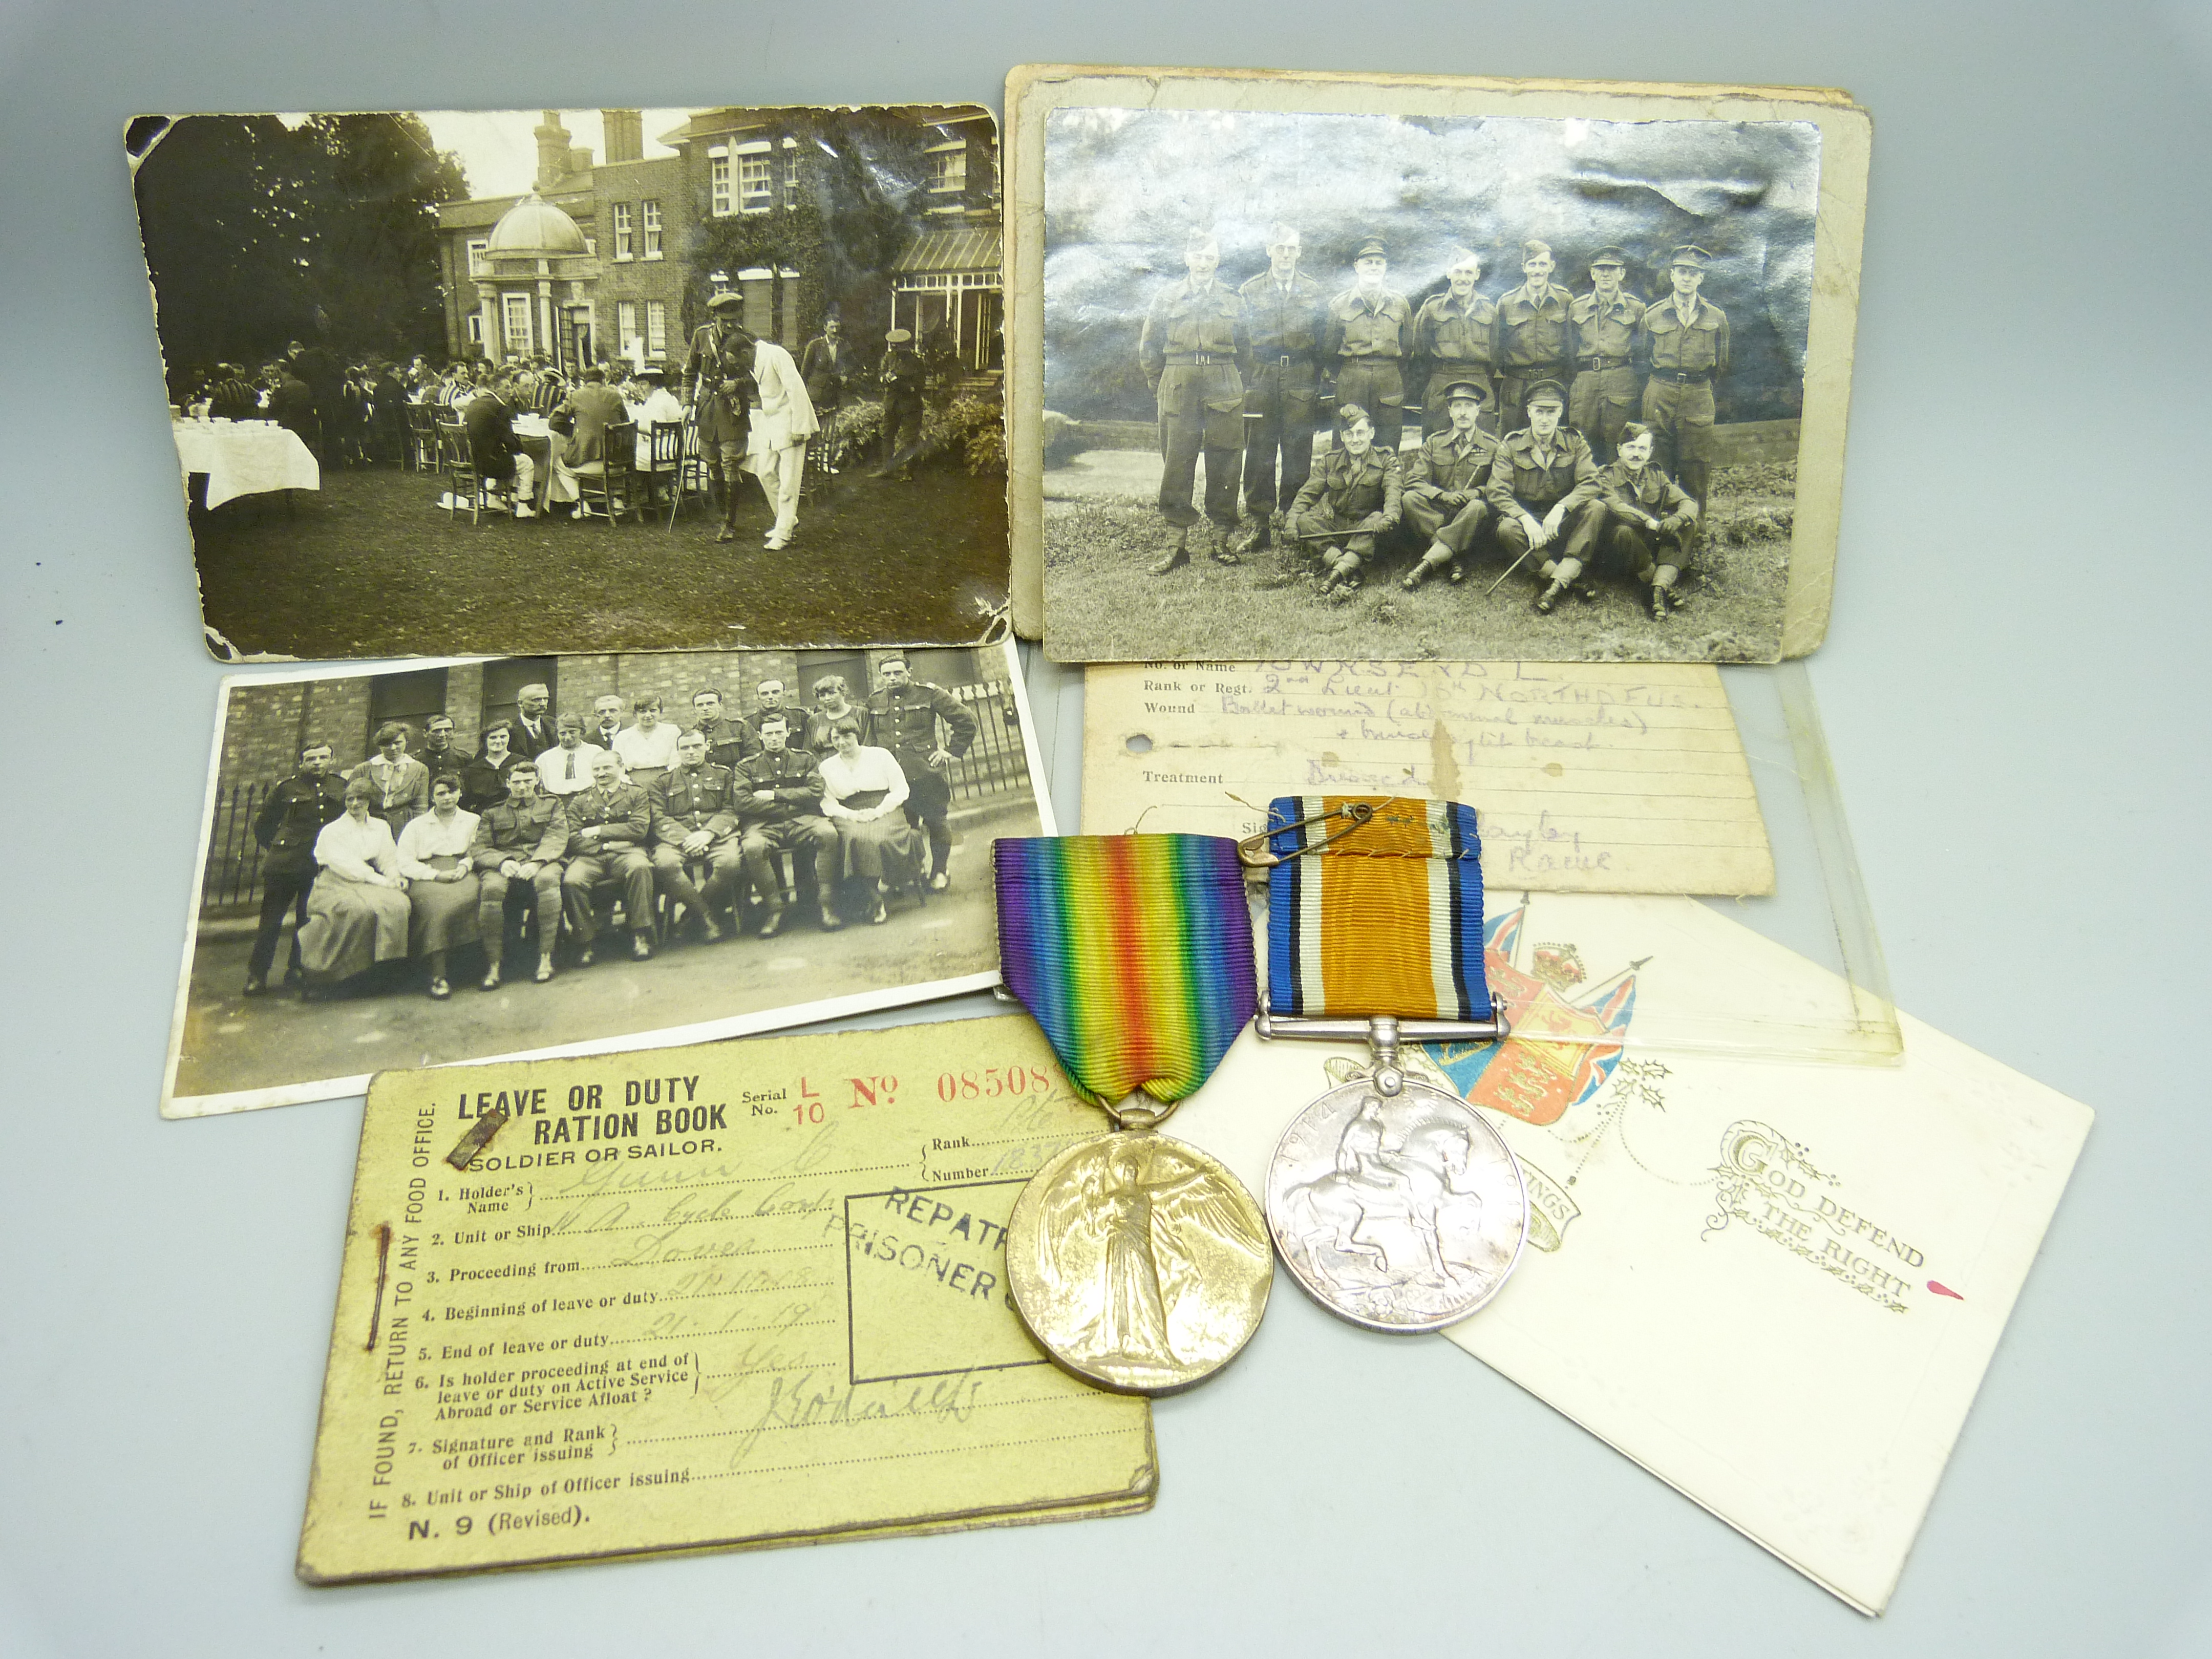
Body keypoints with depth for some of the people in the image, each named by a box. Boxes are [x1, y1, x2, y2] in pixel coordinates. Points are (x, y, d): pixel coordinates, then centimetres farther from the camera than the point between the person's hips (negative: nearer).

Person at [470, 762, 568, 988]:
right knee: (492, 888, -36)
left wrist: (536, 862, -16)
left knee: (547, 879, -39)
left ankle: (546, 958, -35)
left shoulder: (551, 805, 22)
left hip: (541, 863, 0)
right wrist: (502, 862, -12)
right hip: (502, 866, 1)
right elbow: (478, 849, 11)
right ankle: (493, 966, -32)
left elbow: (556, 839, 5)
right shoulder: (492, 813, 23)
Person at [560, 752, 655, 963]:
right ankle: (585, 941, -18)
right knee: (571, 882, -32)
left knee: (640, 867, -37)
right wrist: (611, 843, -7)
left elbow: (639, 829, 0)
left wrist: (598, 831, -1)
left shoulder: (637, 794, 16)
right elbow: (573, 839, 8)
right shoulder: (580, 801, 20)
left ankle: (640, 935, -27)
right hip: (590, 857, 1)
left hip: (626, 854, -1)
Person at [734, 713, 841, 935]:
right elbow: (743, 803, -1)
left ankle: (827, 904, -26)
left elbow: (816, 793, 3)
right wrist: (791, 802, -3)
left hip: (802, 821, 1)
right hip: (764, 825, -1)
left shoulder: (805, 759, 18)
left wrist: (773, 795, -2)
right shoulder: (747, 766, 15)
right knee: (752, 847, -36)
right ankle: (774, 910, -21)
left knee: (828, 833, -33)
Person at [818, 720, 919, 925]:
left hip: (885, 811, -1)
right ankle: (876, 901, -32)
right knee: (858, 838, -35)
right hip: (850, 816, 1)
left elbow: (901, 790, 7)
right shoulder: (827, 766, 17)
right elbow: (827, 803, 7)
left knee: (879, 838, -37)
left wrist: (879, 811, -8)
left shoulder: (881, 755, 12)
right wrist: (852, 815, -11)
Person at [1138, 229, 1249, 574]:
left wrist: (1237, 387, 12)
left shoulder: (1232, 299, 11)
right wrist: (1160, 389, 7)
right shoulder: (1166, 298, 7)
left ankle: (1222, 541, 9)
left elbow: (1245, 349, 17)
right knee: (1176, 464, -4)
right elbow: (1149, 351, 11)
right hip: (1179, 388, -1)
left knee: (1225, 465, 0)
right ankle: (1180, 543, 2)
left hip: (1224, 390, 1)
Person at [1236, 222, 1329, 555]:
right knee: (1259, 455, -2)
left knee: (1298, 455, 1)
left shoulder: (1315, 293, 11)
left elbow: (1323, 341, 12)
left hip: (1301, 383, 0)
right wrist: (1242, 385, 1)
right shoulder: (1250, 292, 9)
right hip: (1261, 382, 0)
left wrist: (1317, 384, 6)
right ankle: (1259, 525, 3)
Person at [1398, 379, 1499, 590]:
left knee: (1478, 507, -37)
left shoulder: (1492, 446, 6)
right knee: (1410, 498, -27)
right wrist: (1443, 495, -19)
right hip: (1437, 514, 2)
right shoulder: (1434, 443, 9)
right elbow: (1414, 481, -1)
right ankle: (1453, 559, -32)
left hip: (1468, 516, -2)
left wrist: (1474, 494, -20)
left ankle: (1425, 565, -40)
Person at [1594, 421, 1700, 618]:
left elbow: (1689, 504, 0)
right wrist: (1649, 522, -35)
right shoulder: (1606, 475, -3)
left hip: (1652, 545, 5)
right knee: (1625, 531, -37)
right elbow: (1614, 506, -23)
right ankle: (1667, 587, -24)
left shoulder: (1656, 477, 11)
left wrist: (1676, 520, -25)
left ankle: (1660, 587, -33)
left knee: (1689, 525, -16)